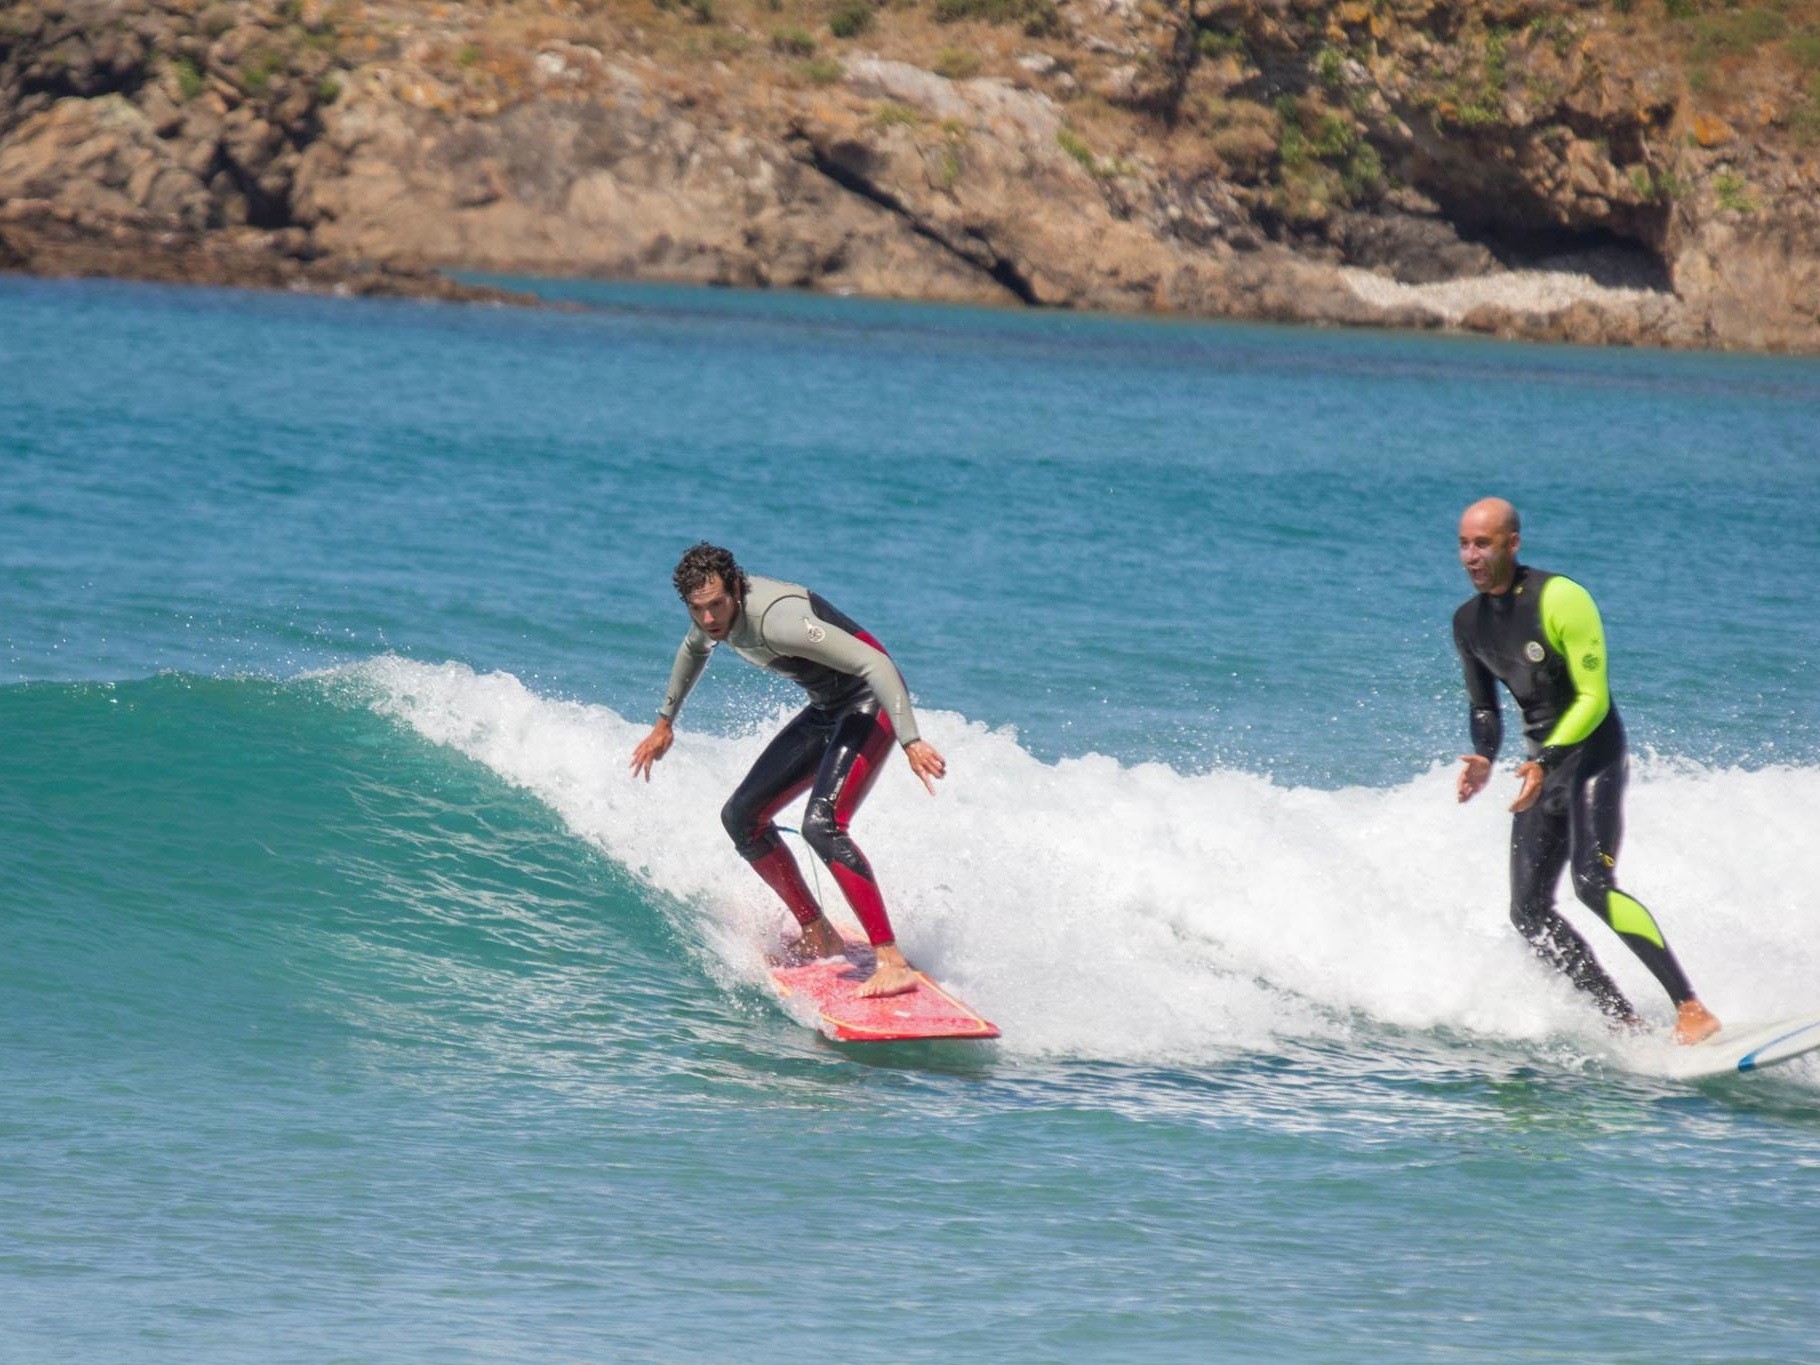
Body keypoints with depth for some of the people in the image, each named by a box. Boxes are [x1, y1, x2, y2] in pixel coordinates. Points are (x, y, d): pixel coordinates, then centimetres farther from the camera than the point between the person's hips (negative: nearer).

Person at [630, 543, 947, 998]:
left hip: (868, 700, -9)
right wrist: (665, 721, 31)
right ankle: (819, 938, 18)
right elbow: (694, 650, 24)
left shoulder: (776, 618, -31)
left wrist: (910, 742, -42)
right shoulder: (715, 611, -3)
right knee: (741, 817, 8)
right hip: (827, 710, 9)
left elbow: (875, 664, -35)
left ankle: (893, 963, -30)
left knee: (820, 825, -28)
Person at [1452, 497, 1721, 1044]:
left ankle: (1692, 1009, -27)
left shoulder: (1559, 599, -17)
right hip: (1543, 762, 8)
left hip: (1593, 755, -8)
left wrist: (1543, 763, -25)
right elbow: (1484, 708, 16)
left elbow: (1593, 699, -16)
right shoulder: (1468, 622, 6)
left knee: (1592, 884, -26)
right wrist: (1483, 758, -5)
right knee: (1528, 911, -1)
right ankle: (1627, 1025, 1)